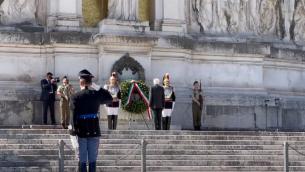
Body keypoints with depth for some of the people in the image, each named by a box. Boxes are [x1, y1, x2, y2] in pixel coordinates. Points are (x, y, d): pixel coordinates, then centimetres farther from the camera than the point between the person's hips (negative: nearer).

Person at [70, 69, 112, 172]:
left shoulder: (75, 96, -9)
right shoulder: (96, 94, -2)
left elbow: (74, 115, -12)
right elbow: (110, 98, 18)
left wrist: (73, 130, -7)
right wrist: (97, 87, 13)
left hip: (81, 131, -2)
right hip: (94, 130, 2)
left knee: (82, 160, 4)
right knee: (92, 159, 7)